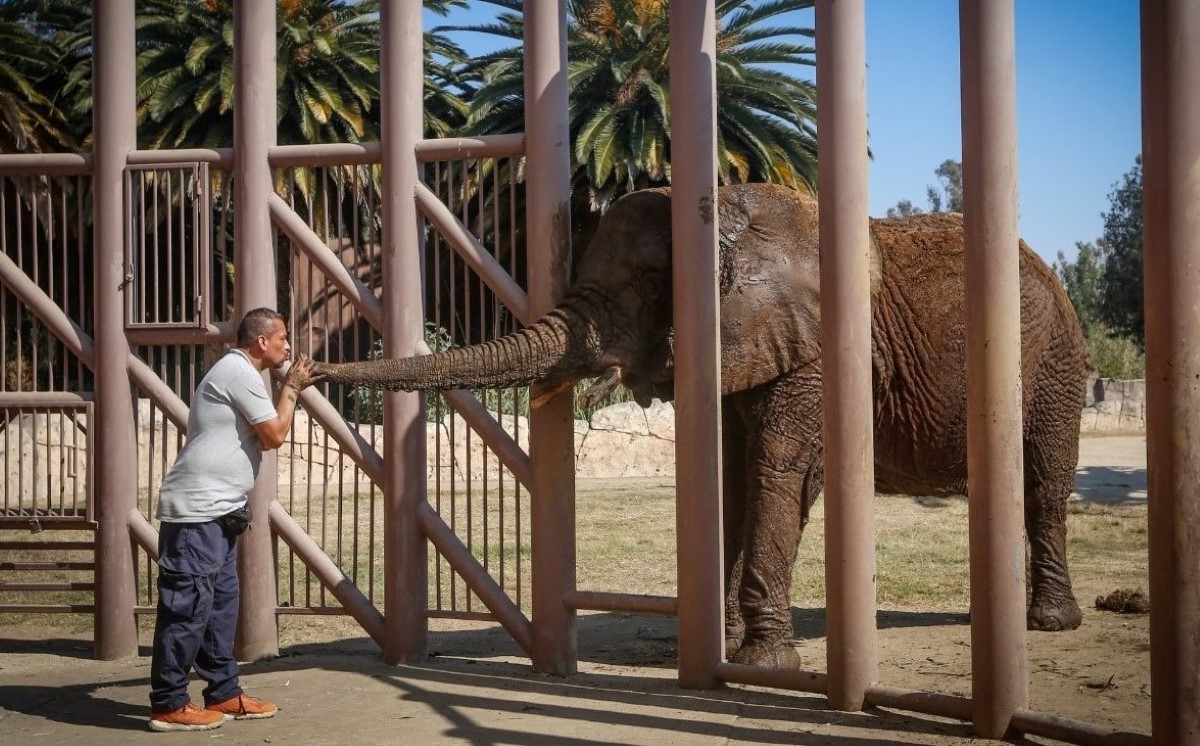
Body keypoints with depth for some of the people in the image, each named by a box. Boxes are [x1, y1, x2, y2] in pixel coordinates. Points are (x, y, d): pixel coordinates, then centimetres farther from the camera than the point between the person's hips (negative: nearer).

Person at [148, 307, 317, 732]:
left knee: (220, 602, 13)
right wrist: (291, 387, -1)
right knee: (188, 605, -7)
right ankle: (168, 705, -2)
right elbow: (274, 436, -10)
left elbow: (263, 431, 24)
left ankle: (224, 694, 19)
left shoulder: (238, 373, 21)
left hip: (216, 509, 11)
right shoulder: (239, 371, -12)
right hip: (198, 508, -11)